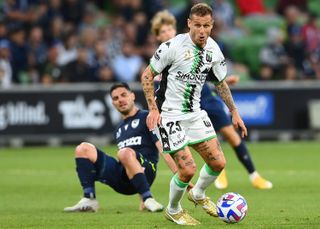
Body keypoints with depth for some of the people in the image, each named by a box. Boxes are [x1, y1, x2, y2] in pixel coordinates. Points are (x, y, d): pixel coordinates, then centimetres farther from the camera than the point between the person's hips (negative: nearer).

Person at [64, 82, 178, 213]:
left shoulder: (146, 118, 7)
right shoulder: (119, 130, 28)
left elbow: (162, 148, -5)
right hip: (123, 183, 6)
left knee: (125, 153, -38)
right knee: (83, 149, -5)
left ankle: (148, 199, -33)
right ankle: (89, 200, -17)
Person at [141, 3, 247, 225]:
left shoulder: (213, 49, -1)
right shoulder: (173, 46, -19)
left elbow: (221, 82, 16)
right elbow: (147, 75, -10)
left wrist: (234, 112, 16)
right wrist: (153, 109, -16)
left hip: (195, 113, 6)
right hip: (169, 114, -6)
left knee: (218, 163, 2)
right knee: (188, 169, -13)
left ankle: (198, 194, 33)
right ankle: (173, 210, 14)